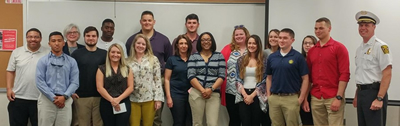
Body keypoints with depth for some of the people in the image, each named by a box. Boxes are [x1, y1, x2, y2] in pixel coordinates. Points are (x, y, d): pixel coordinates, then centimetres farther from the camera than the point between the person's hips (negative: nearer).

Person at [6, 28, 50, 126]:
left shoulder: (48, 53, 0)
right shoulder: (17, 52, 5)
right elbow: (10, 71, 9)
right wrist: (9, 88, -2)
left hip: (40, 99, -1)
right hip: (18, 98, 2)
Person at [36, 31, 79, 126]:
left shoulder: (71, 61, 8)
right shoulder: (43, 61, 4)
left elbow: (75, 82, 2)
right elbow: (40, 82, -4)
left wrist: (64, 97, -12)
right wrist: (53, 98, -11)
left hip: (65, 101, 1)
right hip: (47, 100, -1)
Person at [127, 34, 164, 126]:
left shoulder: (153, 59, 2)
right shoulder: (129, 61, 6)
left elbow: (158, 80, -1)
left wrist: (158, 99, -6)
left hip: (149, 99, -1)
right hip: (133, 100, 1)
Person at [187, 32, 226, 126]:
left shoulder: (219, 56, 11)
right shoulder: (193, 57, 9)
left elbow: (222, 76, 3)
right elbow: (191, 76, -1)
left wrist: (211, 89, -10)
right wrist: (202, 90, -12)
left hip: (213, 94, 0)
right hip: (196, 93, 0)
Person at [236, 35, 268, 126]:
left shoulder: (264, 60, 0)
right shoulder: (241, 60, 7)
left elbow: (264, 81, -5)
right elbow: (238, 79, 3)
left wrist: (252, 95, -11)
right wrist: (245, 95, -9)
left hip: (257, 96, -1)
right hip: (243, 96, 2)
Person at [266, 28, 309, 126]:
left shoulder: (298, 57, -5)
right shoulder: (272, 57, 7)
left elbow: (305, 79, -4)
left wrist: (301, 98, -9)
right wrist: (268, 95, 6)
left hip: (291, 98, -4)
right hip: (274, 98, 4)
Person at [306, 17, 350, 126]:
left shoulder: (339, 48, -3)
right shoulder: (311, 51, 11)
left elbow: (345, 75, -9)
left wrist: (338, 98, -15)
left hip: (334, 98, -4)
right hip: (315, 98, 5)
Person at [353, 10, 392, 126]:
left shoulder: (381, 46, -10)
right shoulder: (359, 49, 14)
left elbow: (387, 74, -15)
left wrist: (379, 99, -19)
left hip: (374, 92, -8)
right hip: (361, 93, 8)